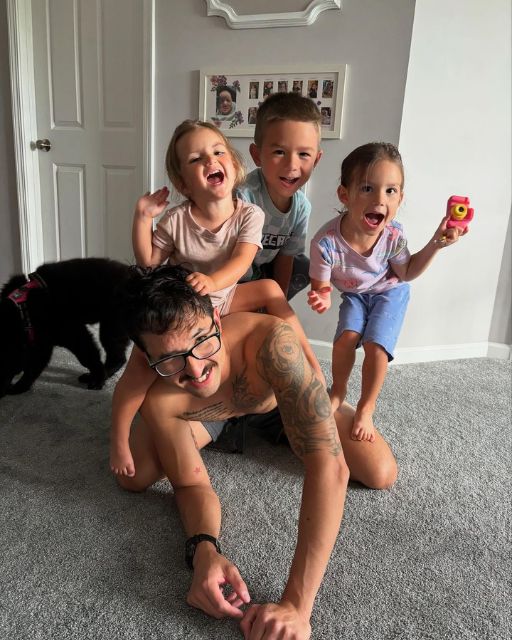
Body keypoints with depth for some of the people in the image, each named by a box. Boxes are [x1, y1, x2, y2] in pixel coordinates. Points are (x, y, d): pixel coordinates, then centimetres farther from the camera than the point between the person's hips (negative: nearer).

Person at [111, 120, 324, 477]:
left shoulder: (248, 215, -13)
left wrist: (213, 281, -45)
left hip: (221, 301, 3)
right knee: (144, 360, -23)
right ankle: (119, 438, -6)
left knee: (270, 288, -8)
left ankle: (309, 360, 1)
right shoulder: (175, 221, -15)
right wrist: (142, 218, -19)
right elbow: (147, 262, -7)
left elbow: (241, 261, -25)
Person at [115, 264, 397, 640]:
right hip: (204, 410, 1)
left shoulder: (269, 342, -48)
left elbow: (329, 465, -51)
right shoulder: (159, 398, -37)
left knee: (381, 475, -10)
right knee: (134, 478, -13)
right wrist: (203, 549, -45)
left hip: (281, 397, 0)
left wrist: (296, 604, -53)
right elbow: (191, 484, -22)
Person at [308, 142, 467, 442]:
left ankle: (366, 408, 8)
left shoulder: (394, 235, -29)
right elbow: (322, 288, -23)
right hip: (355, 294, 0)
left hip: (389, 291, 0)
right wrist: (321, 298, -47)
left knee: (375, 345, -16)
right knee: (346, 336, -20)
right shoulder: (326, 242, -37)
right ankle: (338, 390, 12)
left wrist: (436, 244, -19)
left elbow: (406, 273, -9)